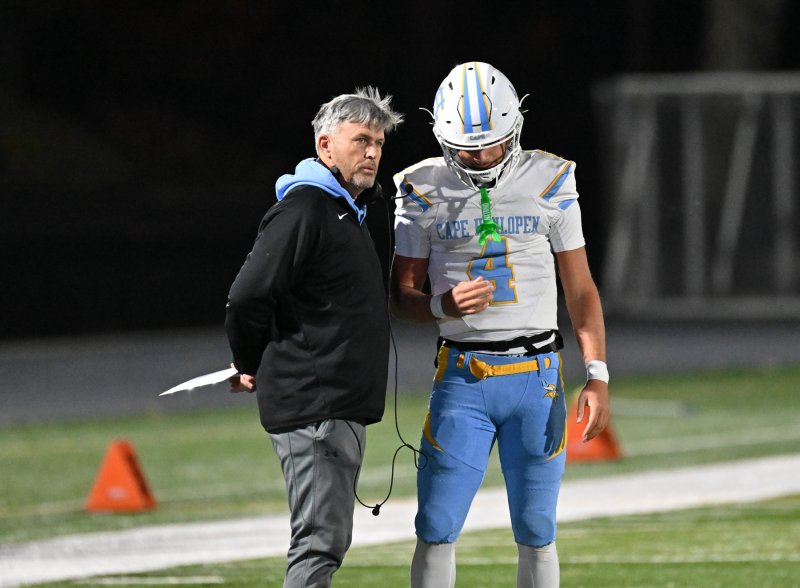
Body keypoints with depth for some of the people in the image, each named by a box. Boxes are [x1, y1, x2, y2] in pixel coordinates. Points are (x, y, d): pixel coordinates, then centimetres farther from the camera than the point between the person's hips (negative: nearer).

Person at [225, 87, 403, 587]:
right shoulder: (303, 211, -15)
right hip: (313, 407, -11)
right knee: (322, 542, -14)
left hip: (342, 406, 11)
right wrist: (251, 367, -6)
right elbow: (248, 297, -22)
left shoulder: (347, 211, 19)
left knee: (328, 541, 13)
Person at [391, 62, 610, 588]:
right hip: (462, 379, 0)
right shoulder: (424, 192, 1)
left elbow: (580, 288, 6)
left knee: (536, 532, 4)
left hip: (537, 375, 0)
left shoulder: (549, 183, 2)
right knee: (437, 528, -4)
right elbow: (402, 295, 6)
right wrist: (443, 306, -17)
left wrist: (598, 377, -2)